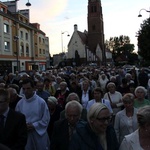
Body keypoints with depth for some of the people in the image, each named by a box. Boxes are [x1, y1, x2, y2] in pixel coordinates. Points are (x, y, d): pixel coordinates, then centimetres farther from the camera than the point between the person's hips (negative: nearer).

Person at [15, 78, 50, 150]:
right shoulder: (20, 103, -3)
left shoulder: (41, 102, -10)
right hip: (25, 134, 2)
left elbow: (46, 119, -7)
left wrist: (33, 125, -14)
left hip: (39, 133, -2)